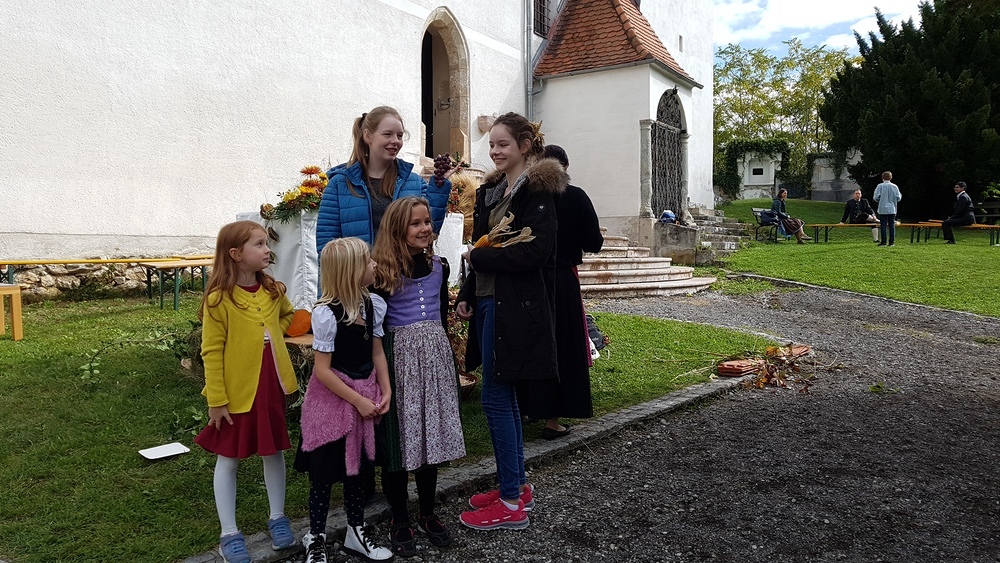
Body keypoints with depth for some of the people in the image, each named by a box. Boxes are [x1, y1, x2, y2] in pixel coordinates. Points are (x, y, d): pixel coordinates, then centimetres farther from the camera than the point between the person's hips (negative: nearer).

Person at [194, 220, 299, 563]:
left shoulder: (273, 291, 0)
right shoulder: (219, 299, -17)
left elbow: (287, 316, 23)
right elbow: (212, 353, -15)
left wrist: (274, 337, 4)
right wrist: (216, 400, -14)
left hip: (272, 388, 5)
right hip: (237, 393, -5)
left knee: (274, 452, 16)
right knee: (228, 459, 9)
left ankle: (277, 518, 32)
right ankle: (229, 534, 20)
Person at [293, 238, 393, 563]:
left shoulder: (373, 304, -2)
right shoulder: (326, 313, -21)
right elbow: (322, 370, -18)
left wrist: (386, 392, -1)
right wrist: (357, 401, -16)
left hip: (365, 396, 6)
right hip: (332, 400, -6)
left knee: (356, 467, 19)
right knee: (324, 472, 8)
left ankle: (356, 532, 34)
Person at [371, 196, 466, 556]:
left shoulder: (438, 266, 7)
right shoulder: (382, 273, -9)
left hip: (435, 353, 5)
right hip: (398, 357, -4)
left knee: (431, 434, 11)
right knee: (398, 439, 3)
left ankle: (428, 513, 26)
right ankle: (399, 521, 19)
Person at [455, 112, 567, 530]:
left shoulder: (538, 189, -10)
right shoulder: (491, 191, 17)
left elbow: (534, 252, -20)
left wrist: (477, 257, -11)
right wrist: (467, 296, 8)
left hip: (515, 307, -9)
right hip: (489, 303, 9)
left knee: (495, 398, -6)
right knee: (503, 396, 14)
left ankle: (511, 503, 5)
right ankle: (517, 485, 27)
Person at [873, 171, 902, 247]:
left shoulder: (880, 186, -6)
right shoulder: (894, 186, 0)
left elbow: (876, 198, -9)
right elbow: (898, 198, -1)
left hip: (882, 209, -2)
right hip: (892, 209, 2)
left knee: (883, 225, 1)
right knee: (892, 225, 7)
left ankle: (883, 242, -1)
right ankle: (892, 242, 6)